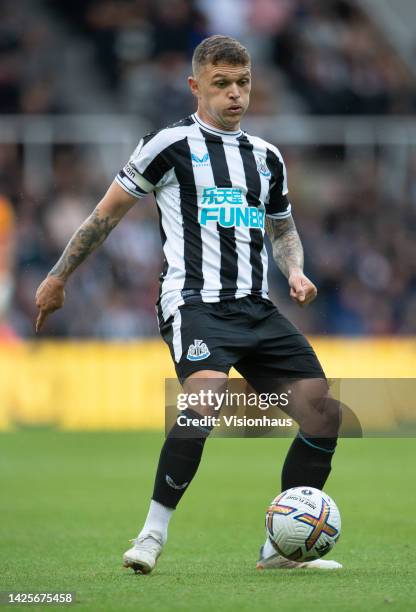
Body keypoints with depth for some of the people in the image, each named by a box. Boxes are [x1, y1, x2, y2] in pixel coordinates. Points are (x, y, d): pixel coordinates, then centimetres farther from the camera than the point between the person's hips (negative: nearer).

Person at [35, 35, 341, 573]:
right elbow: (108, 212, 8)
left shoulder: (266, 157, 18)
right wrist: (58, 277, 11)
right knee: (206, 397, -33)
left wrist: (294, 271, 11)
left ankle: (282, 547, 6)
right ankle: (153, 534, -20)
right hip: (195, 302, -6)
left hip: (256, 307, 6)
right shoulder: (172, 144, 1)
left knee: (323, 412, -6)